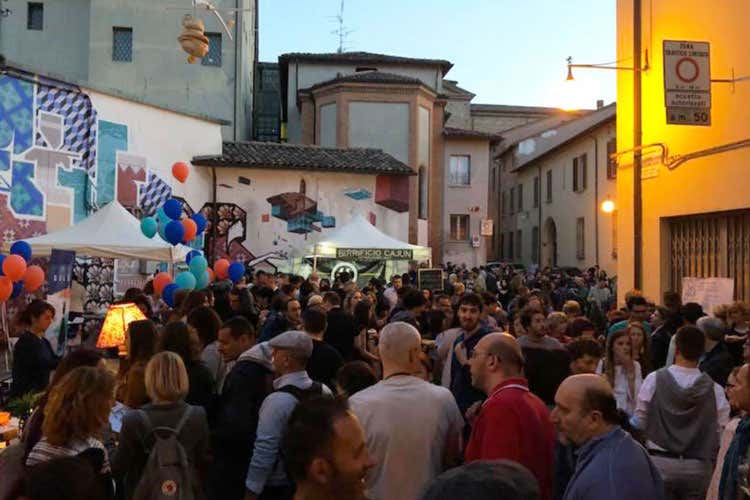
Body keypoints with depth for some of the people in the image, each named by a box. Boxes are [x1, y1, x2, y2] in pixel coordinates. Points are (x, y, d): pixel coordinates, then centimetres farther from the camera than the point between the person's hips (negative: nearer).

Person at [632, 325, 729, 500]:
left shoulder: (654, 380, -11)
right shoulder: (714, 389, -9)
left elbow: (640, 423, -2)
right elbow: (721, 433, -1)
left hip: (660, 464, -1)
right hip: (698, 468, 1)